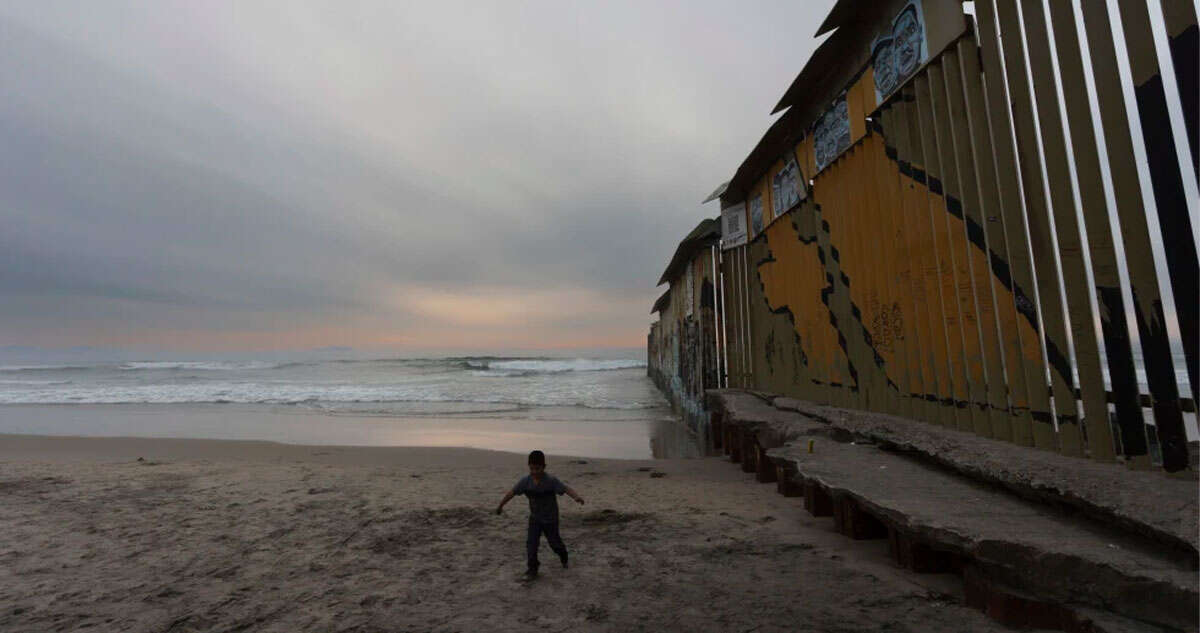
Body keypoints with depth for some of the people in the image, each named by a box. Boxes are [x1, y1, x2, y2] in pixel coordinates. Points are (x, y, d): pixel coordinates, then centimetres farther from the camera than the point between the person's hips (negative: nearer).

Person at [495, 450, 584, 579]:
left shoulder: (551, 480, -27)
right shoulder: (525, 481, -16)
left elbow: (565, 488, -38)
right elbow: (512, 492, -3)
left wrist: (576, 496, -57)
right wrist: (500, 505, 8)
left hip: (550, 518, -3)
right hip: (534, 518, 3)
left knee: (554, 542, 13)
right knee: (531, 543, -7)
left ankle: (563, 557, 44)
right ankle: (532, 570, 11)